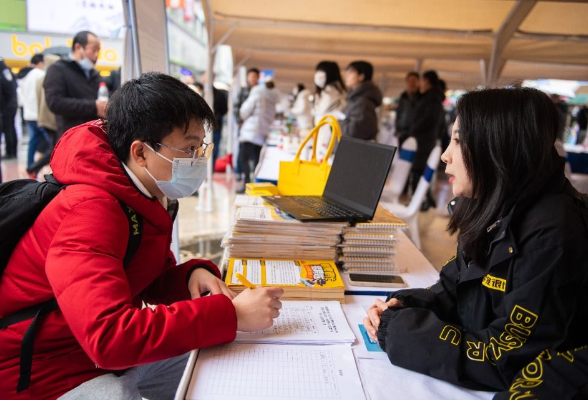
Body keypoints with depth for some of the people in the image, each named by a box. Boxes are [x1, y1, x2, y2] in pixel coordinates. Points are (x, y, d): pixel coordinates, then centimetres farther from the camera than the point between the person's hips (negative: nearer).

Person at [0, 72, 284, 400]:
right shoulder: (90, 211, -30)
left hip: (107, 350, 8)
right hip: (45, 370, -8)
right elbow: (110, 338, -39)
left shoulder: (149, 196, -2)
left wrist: (193, 274, -15)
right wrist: (231, 314, -37)